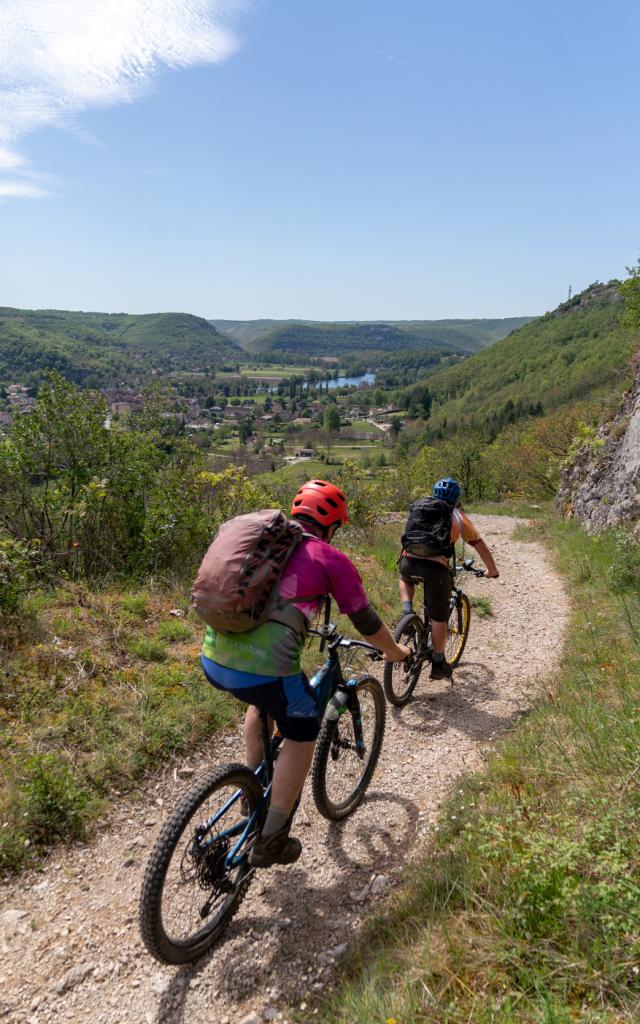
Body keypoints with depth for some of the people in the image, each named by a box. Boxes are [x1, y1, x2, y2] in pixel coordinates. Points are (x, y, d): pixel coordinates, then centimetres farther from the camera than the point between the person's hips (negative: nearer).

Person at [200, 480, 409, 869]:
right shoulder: (331, 559, 1)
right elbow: (366, 621, 10)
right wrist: (394, 652, 30)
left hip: (212, 659, 6)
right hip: (265, 668, -6)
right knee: (303, 733, 21)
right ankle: (271, 842, 25)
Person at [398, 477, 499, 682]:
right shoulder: (458, 517, 19)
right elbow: (480, 546, 26)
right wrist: (492, 570, 41)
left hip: (408, 561, 3)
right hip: (435, 567, -3)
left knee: (405, 577, 39)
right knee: (438, 617, 13)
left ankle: (407, 611, 17)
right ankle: (438, 664, 23)